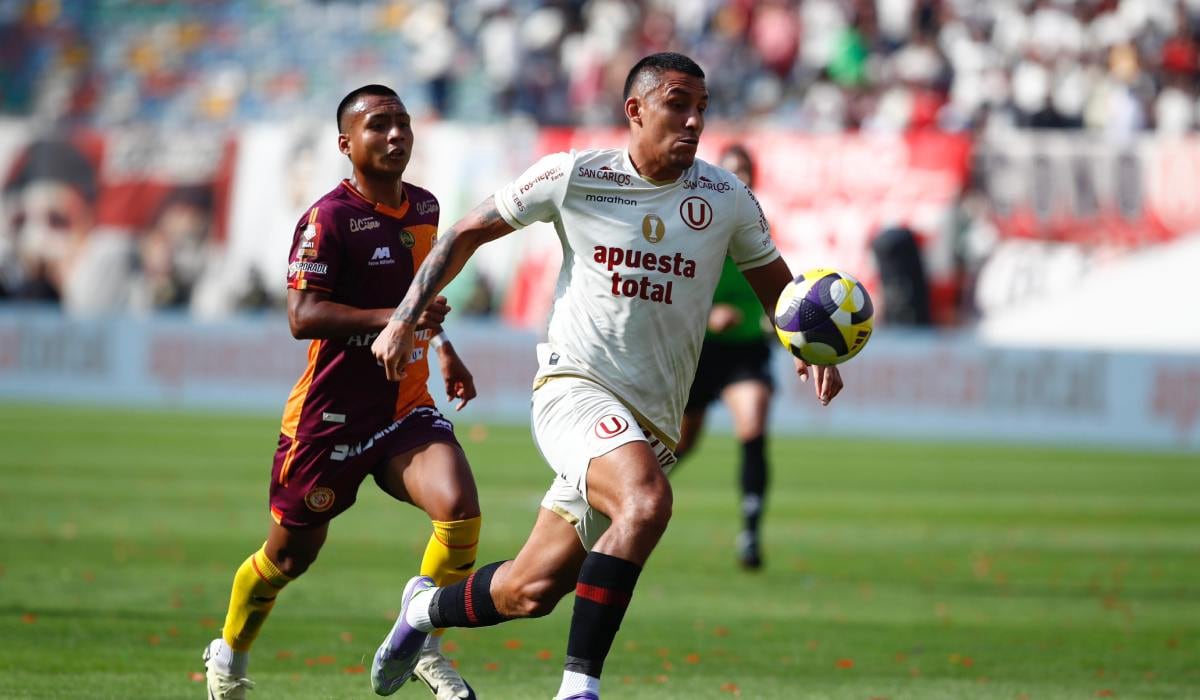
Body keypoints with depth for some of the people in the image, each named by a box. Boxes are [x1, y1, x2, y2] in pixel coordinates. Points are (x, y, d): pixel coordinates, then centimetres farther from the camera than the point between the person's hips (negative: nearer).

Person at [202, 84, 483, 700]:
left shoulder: (425, 208, 8)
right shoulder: (328, 219, -15)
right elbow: (303, 316, -23)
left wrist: (442, 348, 24)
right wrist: (392, 318, -33)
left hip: (407, 407, 5)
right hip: (332, 412, -5)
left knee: (460, 510, -22)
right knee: (291, 553, 10)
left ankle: (423, 646, -3)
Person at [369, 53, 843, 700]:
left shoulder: (725, 199, 4)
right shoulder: (573, 178, -2)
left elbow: (779, 290, 16)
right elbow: (468, 233, 10)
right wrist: (404, 320, 4)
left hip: (652, 422, 4)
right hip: (575, 389, -4)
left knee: (532, 592, 7)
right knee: (647, 501, -34)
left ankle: (427, 607, 39)